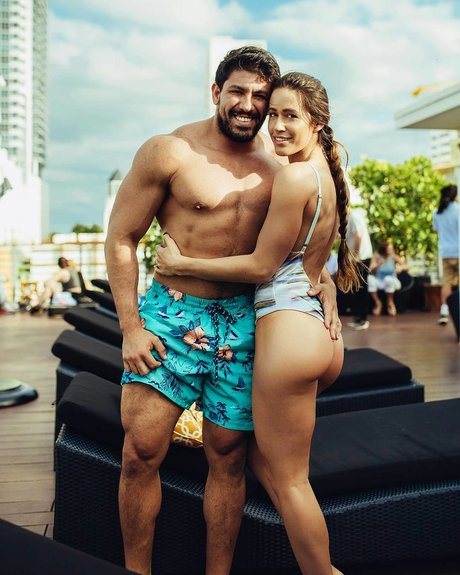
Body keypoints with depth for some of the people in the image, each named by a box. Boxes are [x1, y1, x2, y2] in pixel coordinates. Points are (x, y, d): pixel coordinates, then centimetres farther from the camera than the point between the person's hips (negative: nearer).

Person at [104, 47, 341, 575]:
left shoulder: (279, 163, 6)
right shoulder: (169, 152, -5)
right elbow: (121, 239, -3)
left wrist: (323, 280, -2)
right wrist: (130, 327, -8)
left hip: (242, 323, 3)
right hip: (172, 316, -2)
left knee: (228, 458, 9)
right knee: (141, 453, -4)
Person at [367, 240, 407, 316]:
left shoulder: (393, 257, -10)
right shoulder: (376, 257, -11)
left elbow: (405, 266, -14)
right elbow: (371, 272, -19)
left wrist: (401, 267, -36)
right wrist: (378, 265, -36)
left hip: (391, 282, 0)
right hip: (379, 283, 1)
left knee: (388, 278, -35)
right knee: (370, 278, -30)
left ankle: (390, 303, -11)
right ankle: (377, 303, -11)